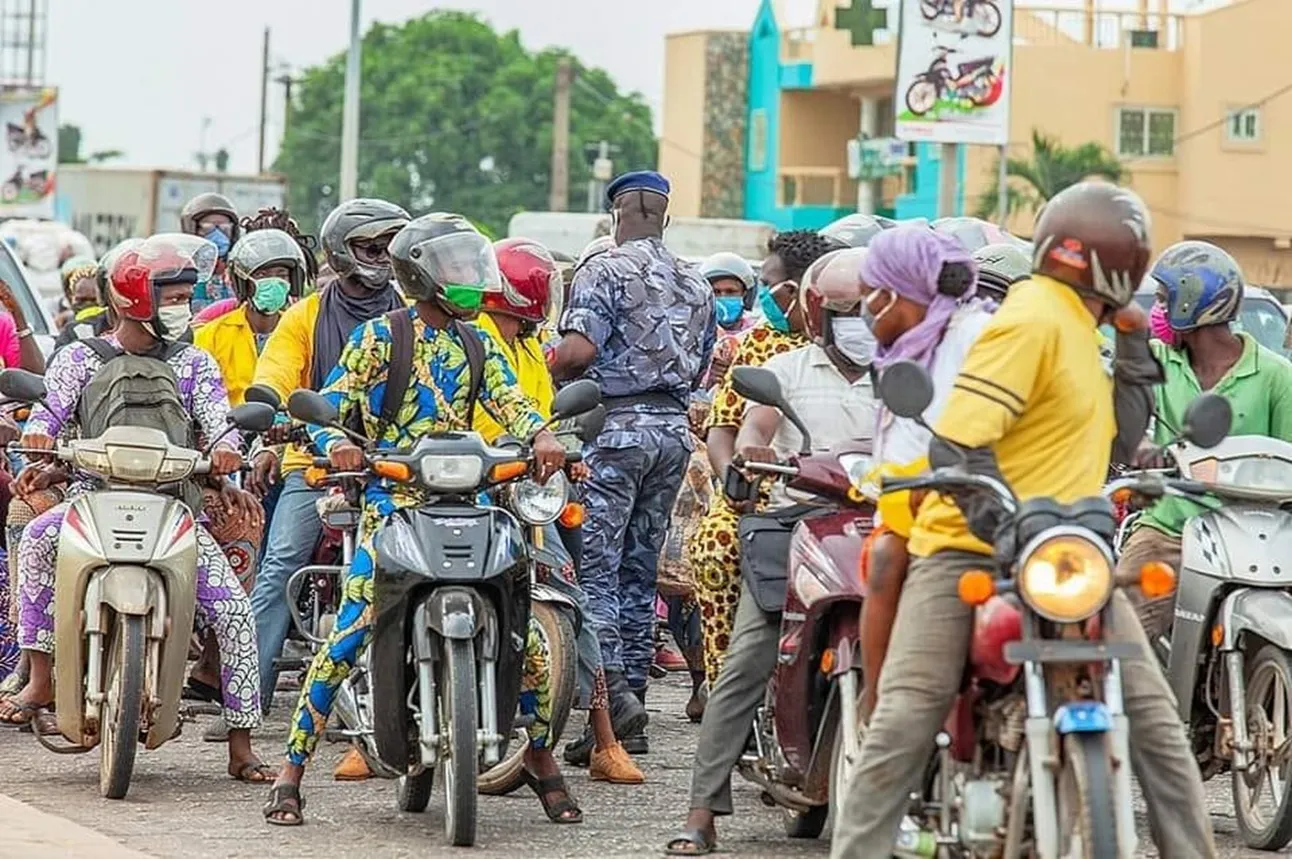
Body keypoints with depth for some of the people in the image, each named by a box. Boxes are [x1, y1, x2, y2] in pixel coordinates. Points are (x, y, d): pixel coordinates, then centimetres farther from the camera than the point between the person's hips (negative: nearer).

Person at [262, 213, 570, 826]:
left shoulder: (477, 345, 16)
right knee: (350, 631, -15)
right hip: (392, 502, -4)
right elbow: (329, 405, -1)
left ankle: (540, 758, 15)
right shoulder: (380, 336, 2)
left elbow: (509, 401, 2)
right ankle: (292, 767, -10)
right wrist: (336, 443, -24)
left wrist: (542, 436, -20)